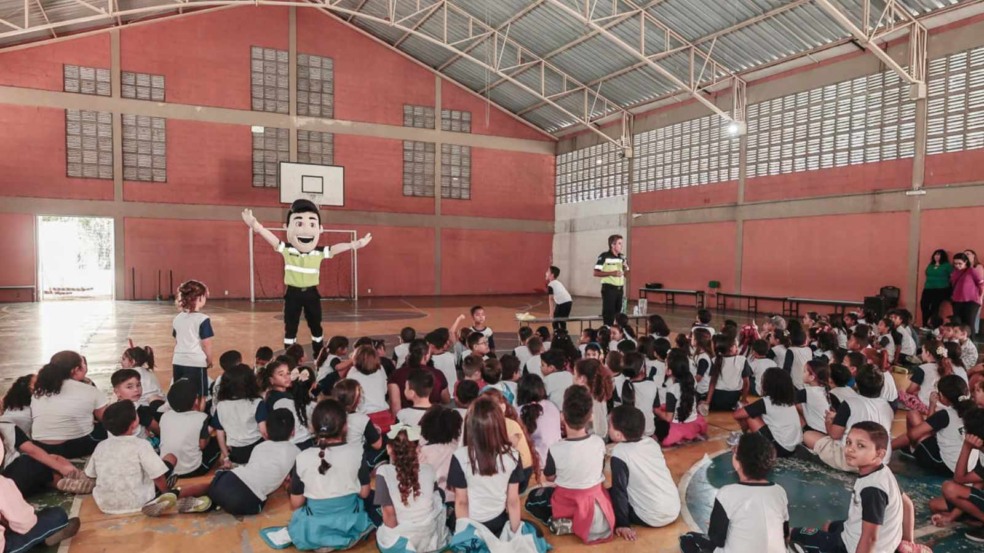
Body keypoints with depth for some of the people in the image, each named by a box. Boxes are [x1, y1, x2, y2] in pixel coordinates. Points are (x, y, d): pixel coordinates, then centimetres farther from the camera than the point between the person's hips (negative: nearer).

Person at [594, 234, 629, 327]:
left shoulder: (622, 257, 10)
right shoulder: (604, 256, -9)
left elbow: (625, 273, 17)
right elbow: (596, 273, -12)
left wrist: (625, 269, -5)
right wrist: (611, 273, -20)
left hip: (620, 288, 6)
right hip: (609, 288, -6)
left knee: (618, 312, 10)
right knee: (608, 312, -3)